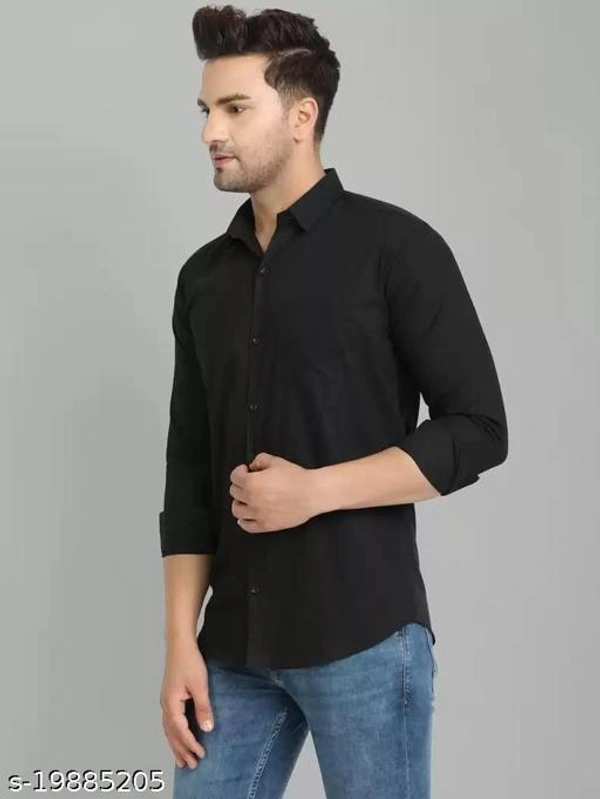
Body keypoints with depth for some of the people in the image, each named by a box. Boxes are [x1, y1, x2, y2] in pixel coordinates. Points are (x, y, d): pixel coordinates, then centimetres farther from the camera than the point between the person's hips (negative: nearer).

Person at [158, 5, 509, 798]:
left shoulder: (395, 246, -5)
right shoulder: (204, 277, 10)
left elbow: (478, 431, -8)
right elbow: (189, 475, 10)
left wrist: (315, 491, -16)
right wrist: (181, 643, 4)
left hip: (363, 636, -4)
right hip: (237, 645, 5)